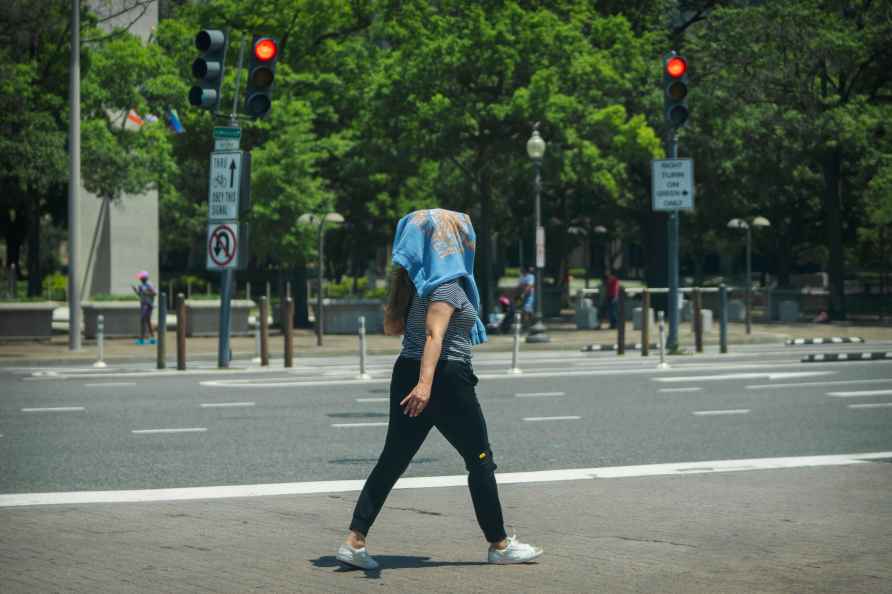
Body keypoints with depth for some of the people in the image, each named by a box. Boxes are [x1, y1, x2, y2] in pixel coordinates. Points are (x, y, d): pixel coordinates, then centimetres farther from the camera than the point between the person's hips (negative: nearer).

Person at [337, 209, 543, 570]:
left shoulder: (418, 281, 12)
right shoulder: (447, 283, -13)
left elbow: (392, 327, 20)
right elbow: (434, 334, -26)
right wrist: (425, 382, -36)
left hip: (409, 373, 8)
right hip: (445, 378, -8)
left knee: (393, 460, 7)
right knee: (480, 461, 5)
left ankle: (354, 541, -1)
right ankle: (499, 544, 13)